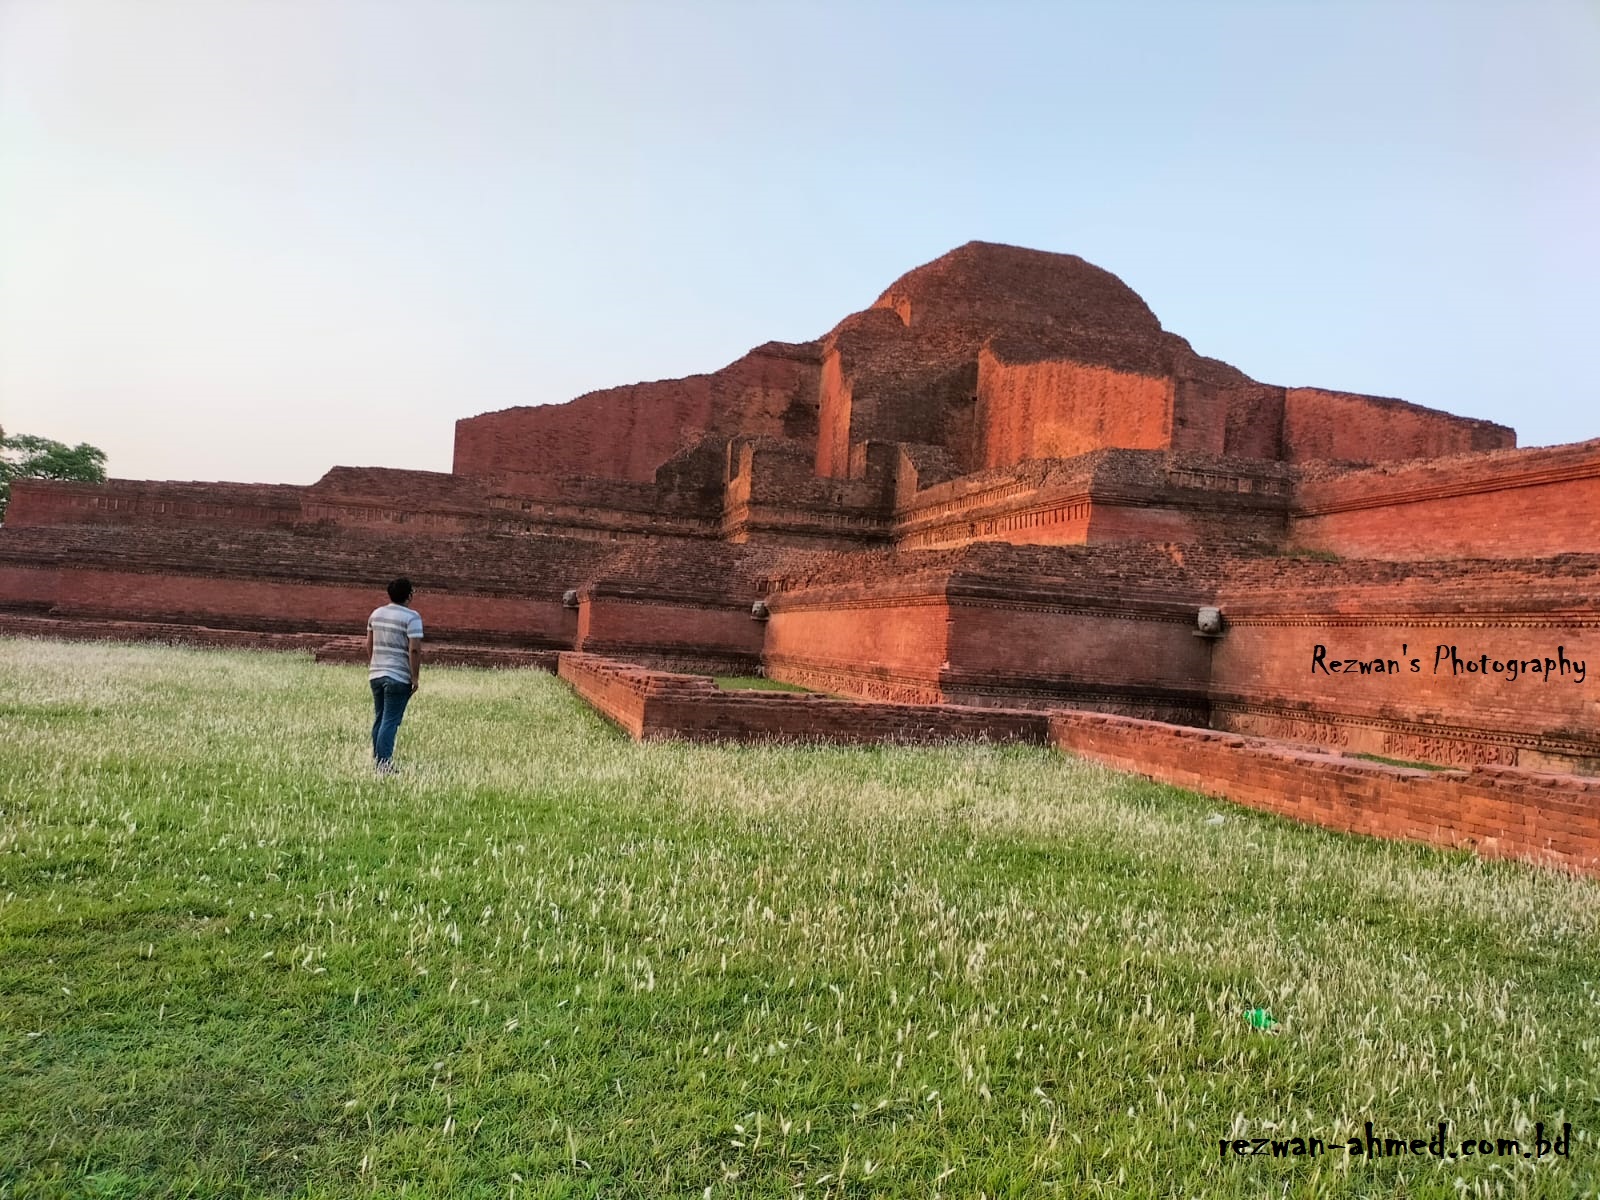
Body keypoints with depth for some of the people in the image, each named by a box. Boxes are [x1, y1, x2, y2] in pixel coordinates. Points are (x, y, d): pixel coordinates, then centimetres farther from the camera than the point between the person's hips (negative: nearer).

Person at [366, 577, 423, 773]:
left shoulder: (376, 613, 10)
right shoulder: (412, 617, -11)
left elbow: (369, 644, 16)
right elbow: (414, 650, -17)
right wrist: (415, 677, -11)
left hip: (376, 675, 6)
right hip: (399, 677, -6)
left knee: (379, 719, 14)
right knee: (390, 722, -5)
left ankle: (377, 763, 19)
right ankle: (384, 766, -7)